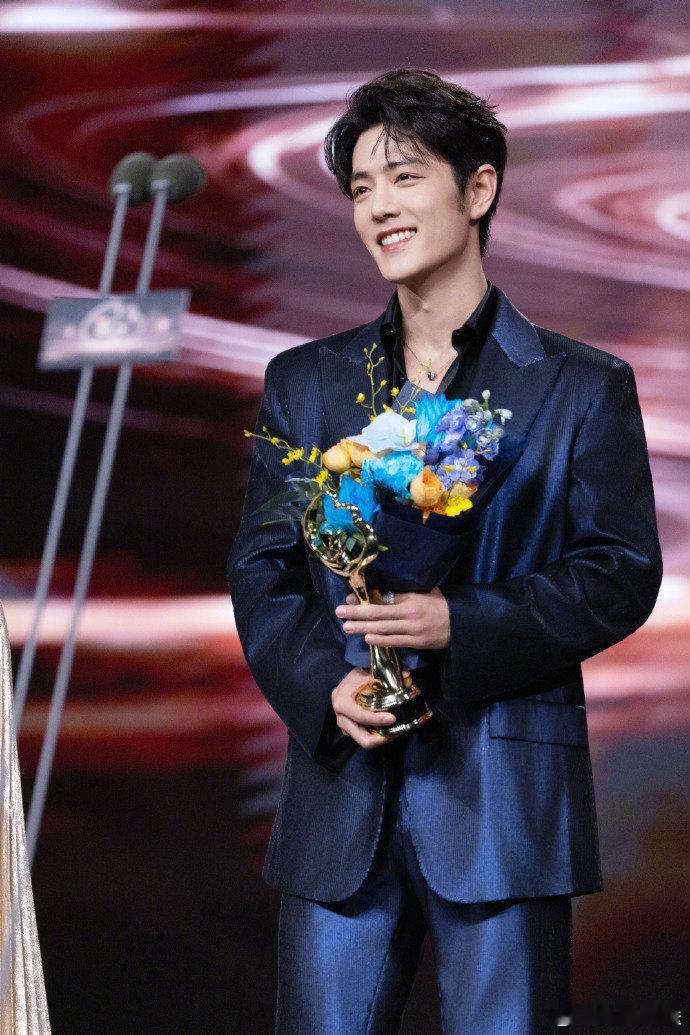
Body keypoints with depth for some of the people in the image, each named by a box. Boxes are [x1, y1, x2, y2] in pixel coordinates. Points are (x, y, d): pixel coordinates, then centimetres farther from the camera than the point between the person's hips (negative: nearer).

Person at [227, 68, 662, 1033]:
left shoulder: (583, 386, 5)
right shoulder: (304, 382, 14)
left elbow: (622, 574, -2)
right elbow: (259, 568, 10)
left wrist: (459, 625, -17)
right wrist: (324, 686, -9)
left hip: (506, 798, -2)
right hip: (342, 783, 3)